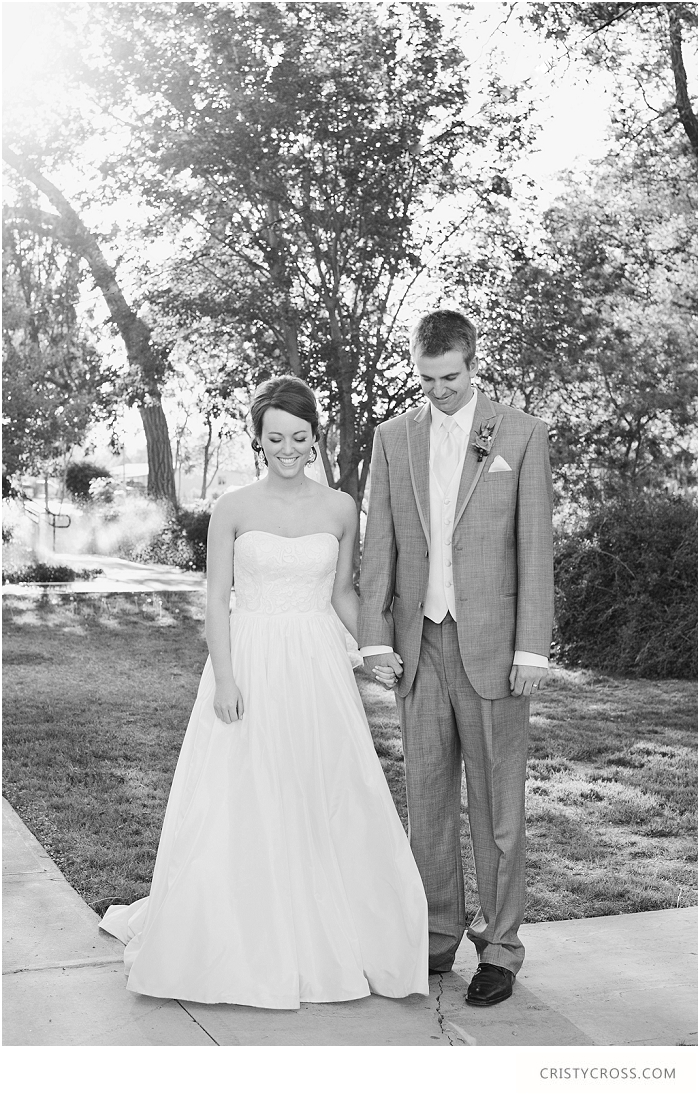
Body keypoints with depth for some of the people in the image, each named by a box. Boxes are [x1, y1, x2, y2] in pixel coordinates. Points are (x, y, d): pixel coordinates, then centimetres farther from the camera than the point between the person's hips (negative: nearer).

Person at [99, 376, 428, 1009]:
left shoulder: (340, 509, 5)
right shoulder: (233, 509, -1)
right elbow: (217, 599, -2)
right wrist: (224, 678, -12)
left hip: (319, 668, 2)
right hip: (251, 668, -2)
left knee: (330, 805, 6)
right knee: (240, 809, 2)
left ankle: (323, 941, 24)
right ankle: (243, 948, 19)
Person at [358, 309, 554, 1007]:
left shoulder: (521, 434, 0)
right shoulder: (393, 438, 8)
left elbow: (535, 545, -2)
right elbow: (379, 544, 7)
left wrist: (531, 647, -8)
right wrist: (375, 636, -1)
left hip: (490, 641, -3)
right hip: (417, 641, 3)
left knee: (496, 799, 2)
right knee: (426, 794, 10)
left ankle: (499, 946, 14)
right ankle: (438, 934, 23)